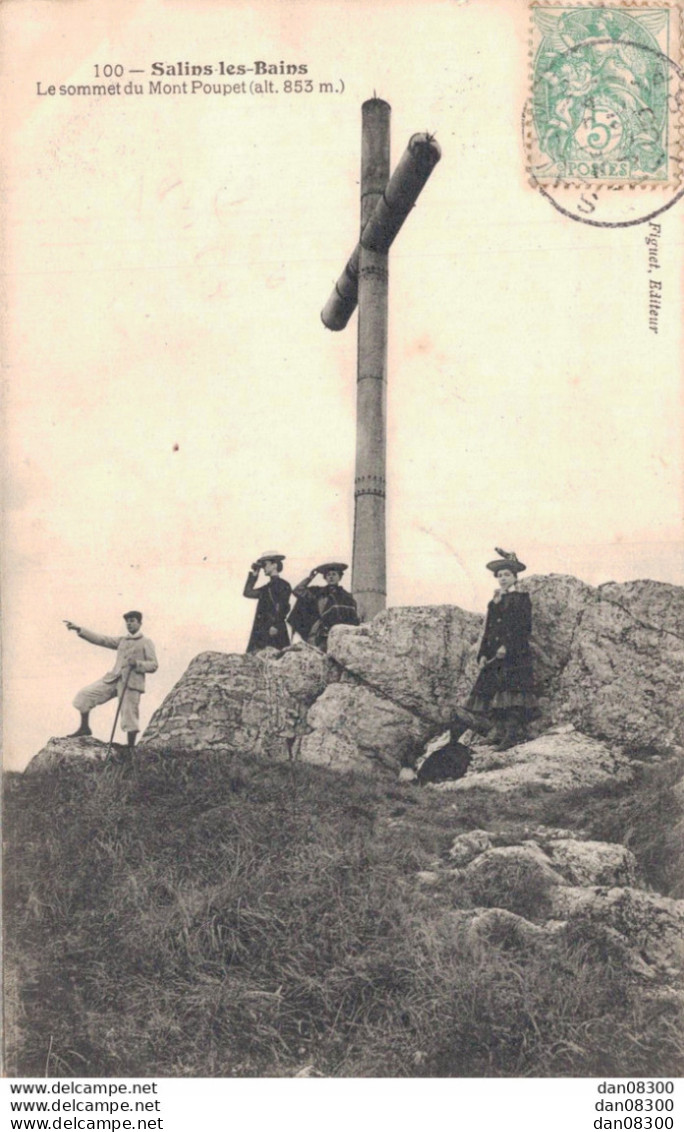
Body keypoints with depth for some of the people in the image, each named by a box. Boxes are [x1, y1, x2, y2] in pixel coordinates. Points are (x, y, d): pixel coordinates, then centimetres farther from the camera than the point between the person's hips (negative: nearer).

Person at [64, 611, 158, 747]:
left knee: (129, 716, -5)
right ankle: (84, 728, 11)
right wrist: (79, 629, 5)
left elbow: (154, 665, -1)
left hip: (131, 683, -5)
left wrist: (137, 664, -19)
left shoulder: (146, 643, 5)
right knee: (84, 695, -4)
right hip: (113, 679, 5)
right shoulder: (121, 641, 20)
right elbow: (101, 639, 13)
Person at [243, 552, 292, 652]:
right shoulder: (268, 587, 22)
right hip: (261, 632, 8)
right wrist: (254, 574, 20)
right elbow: (247, 593, 21)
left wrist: (275, 626, -21)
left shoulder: (283, 585, -2)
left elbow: (283, 607, -11)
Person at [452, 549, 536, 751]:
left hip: (515, 656, -6)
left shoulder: (522, 599, 2)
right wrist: (482, 655, 5)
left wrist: (508, 647, -17)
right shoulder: (494, 603, 20)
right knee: (491, 694, -1)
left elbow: (524, 628, -8)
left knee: (511, 694, -13)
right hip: (493, 658, 6)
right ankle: (500, 735, -1)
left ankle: (512, 735, -14)